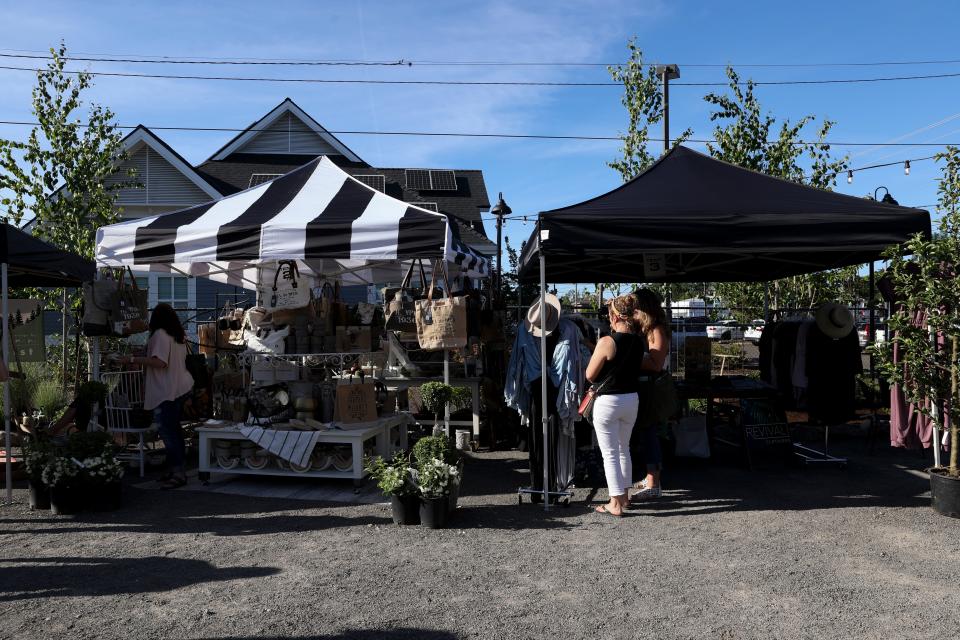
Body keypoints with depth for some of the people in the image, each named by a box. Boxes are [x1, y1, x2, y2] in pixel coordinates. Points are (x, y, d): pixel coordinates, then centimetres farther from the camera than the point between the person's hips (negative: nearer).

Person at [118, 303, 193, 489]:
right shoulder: (178, 335, 14)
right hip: (179, 388, 9)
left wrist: (134, 359, -18)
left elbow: (160, 362, -23)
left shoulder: (160, 334, -13)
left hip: (166, 390, -9)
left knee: (167, 431, -8)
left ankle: (178, 473, -9)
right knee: (174, 428, 14)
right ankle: (178, 469, 19)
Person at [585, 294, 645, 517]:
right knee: (624, 449, 21)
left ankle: (615, 504, 7)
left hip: (608, 401, -6)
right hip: (631, 399, 6)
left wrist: (594, 351, 6)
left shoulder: (607, 342, -19)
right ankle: (623, 495, 32)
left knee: (610, 453, 3)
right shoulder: (639, 341, -1)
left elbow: (590, 375, -12)